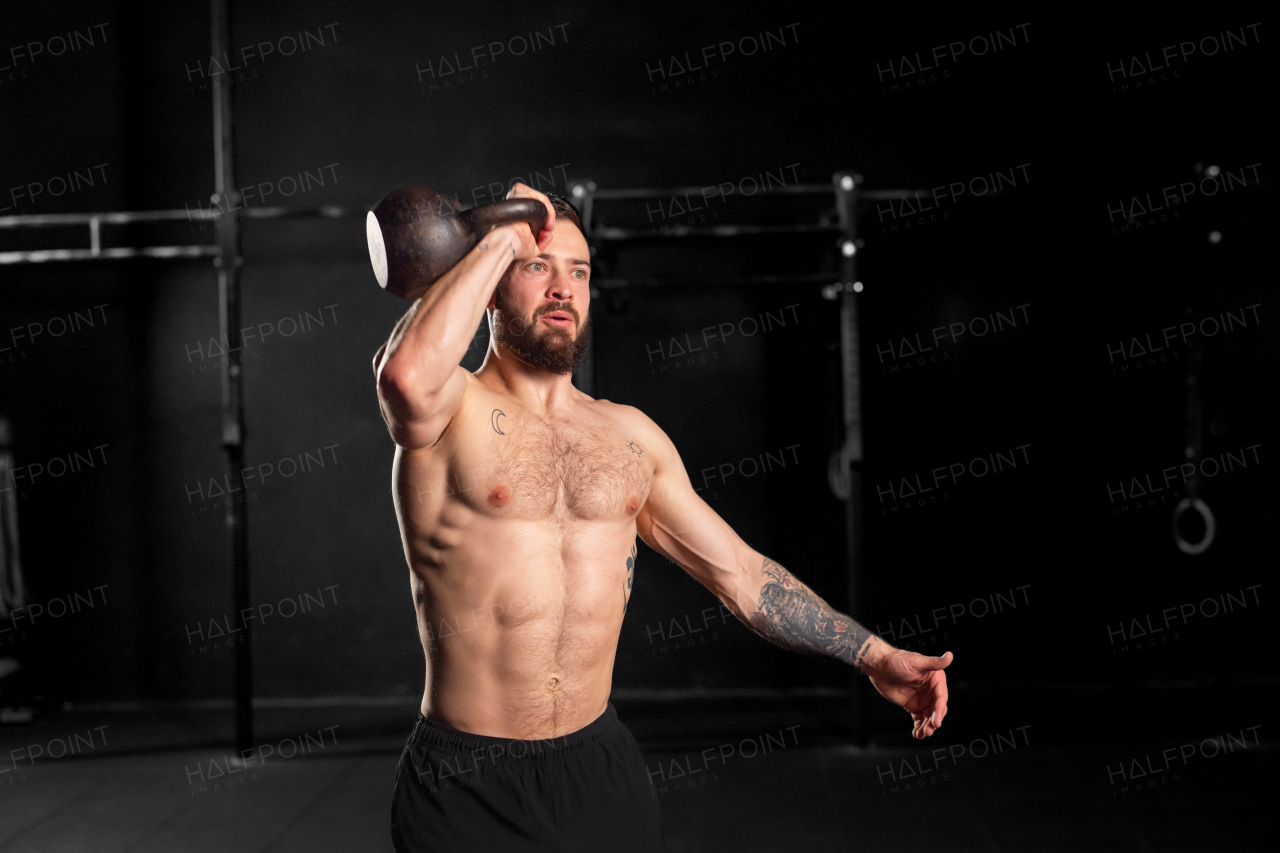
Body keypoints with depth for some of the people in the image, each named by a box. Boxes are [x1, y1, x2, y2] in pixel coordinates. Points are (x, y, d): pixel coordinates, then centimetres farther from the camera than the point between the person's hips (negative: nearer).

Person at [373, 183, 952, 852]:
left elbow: (736, 569, 14)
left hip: (602, 767, 5)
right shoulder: (455, 413, -7)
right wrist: (502, 238, -19)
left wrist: (871, 654, 9)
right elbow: (408, 374, -32)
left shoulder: (629, 434, 10)